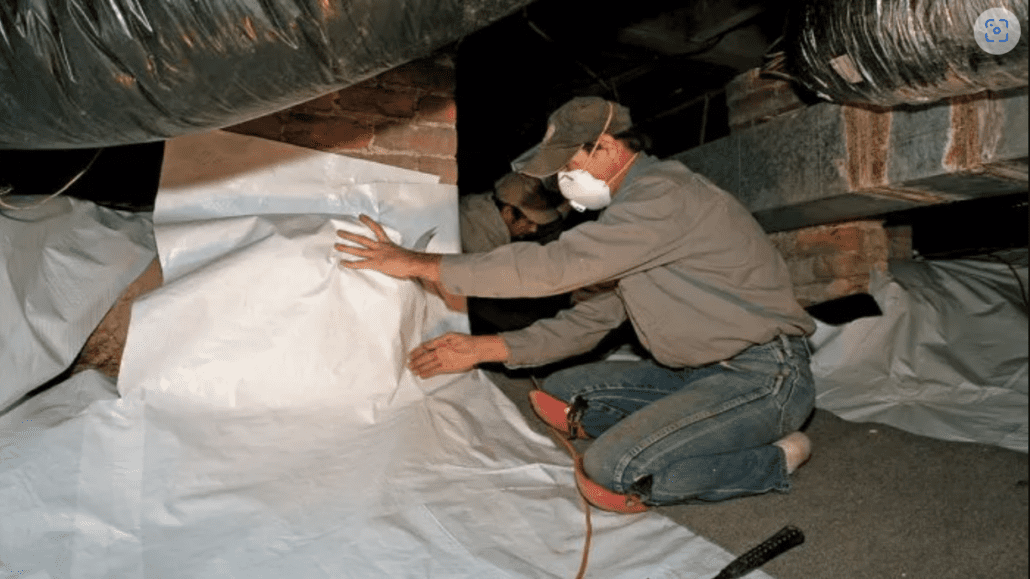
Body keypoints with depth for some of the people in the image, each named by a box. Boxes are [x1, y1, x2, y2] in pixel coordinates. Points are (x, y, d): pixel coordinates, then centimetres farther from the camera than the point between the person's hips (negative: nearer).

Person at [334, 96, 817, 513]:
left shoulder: (661, 194, -19)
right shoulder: (635, 207, 14)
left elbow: (552, 266, -27)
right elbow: (594, 316, 14)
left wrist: (420, 264, -19)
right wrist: (484, 348, 7)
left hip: (767, 377, -10)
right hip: (706, 372, 10)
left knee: (610, 477, -23)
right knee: (561, 395, 6)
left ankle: (773, 462, -4)